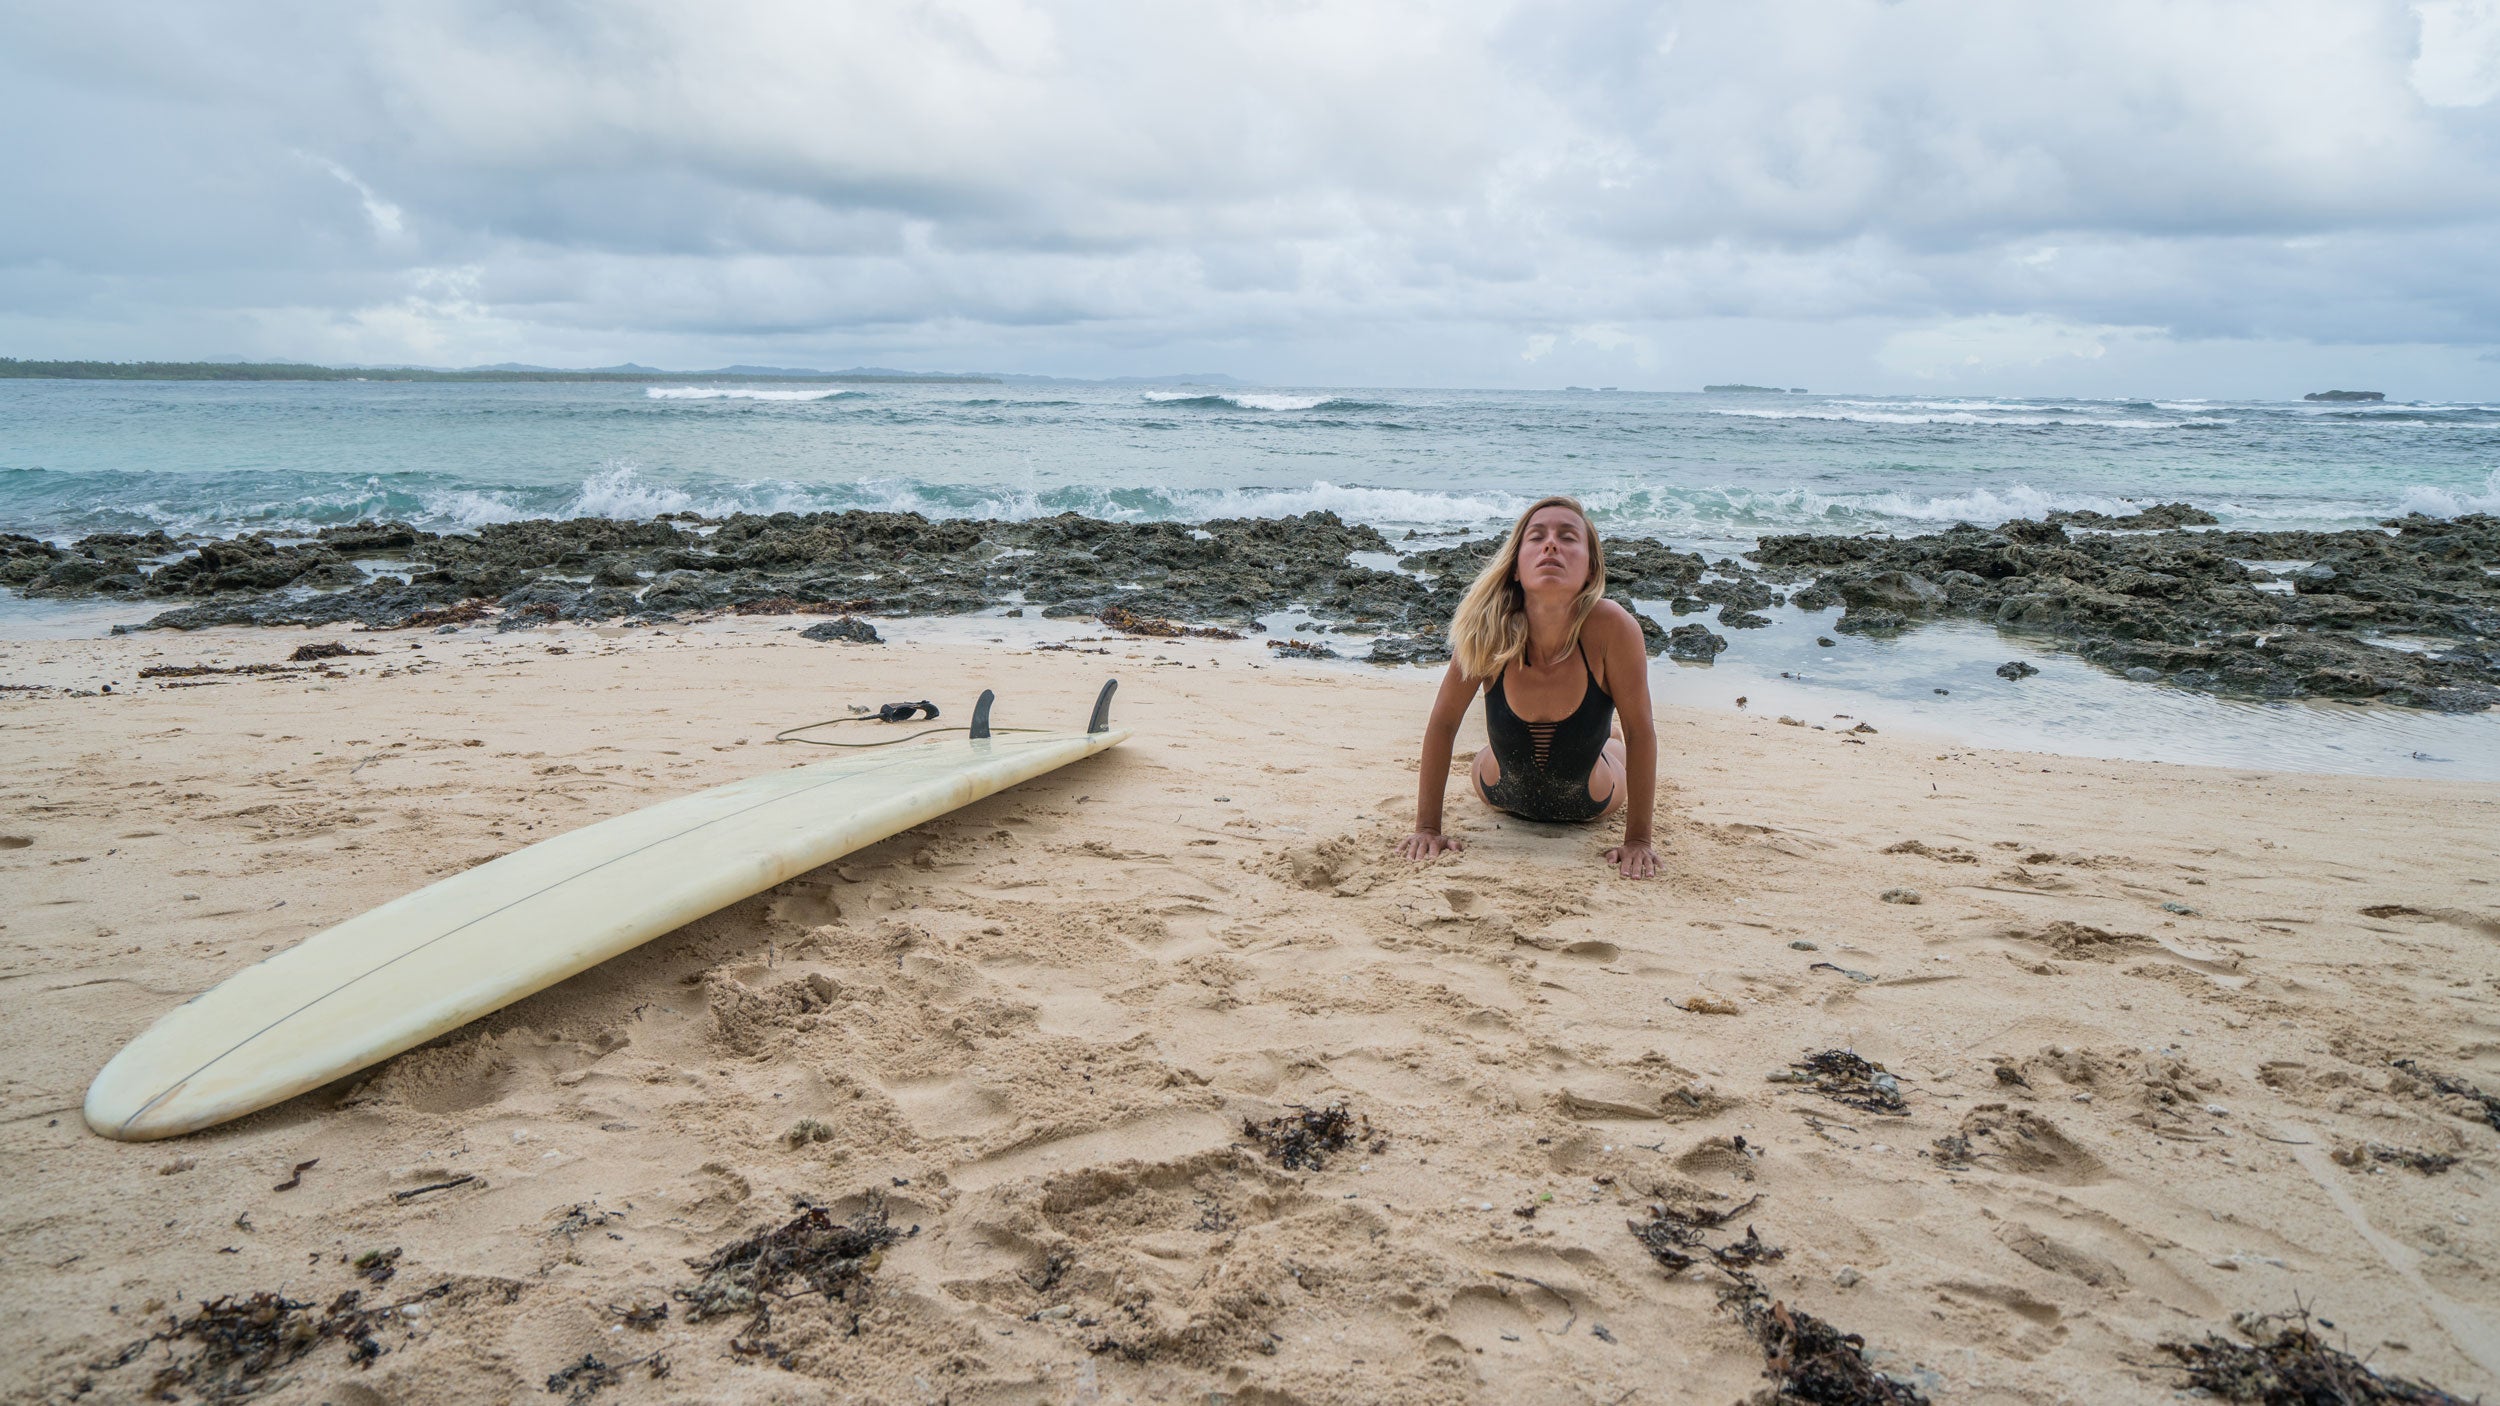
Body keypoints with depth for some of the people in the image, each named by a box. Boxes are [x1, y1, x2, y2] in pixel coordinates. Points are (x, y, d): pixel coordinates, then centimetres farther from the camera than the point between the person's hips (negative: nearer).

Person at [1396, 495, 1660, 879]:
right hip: (1502, 797, 0)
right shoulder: (1488, 631, -33)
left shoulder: (1610, 627, -37)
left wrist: (1637, 840, -21)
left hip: (1590, 804, 0)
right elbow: (1443, 723, -20)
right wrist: (1427, 828, -17)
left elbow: (1639, 731, -26)